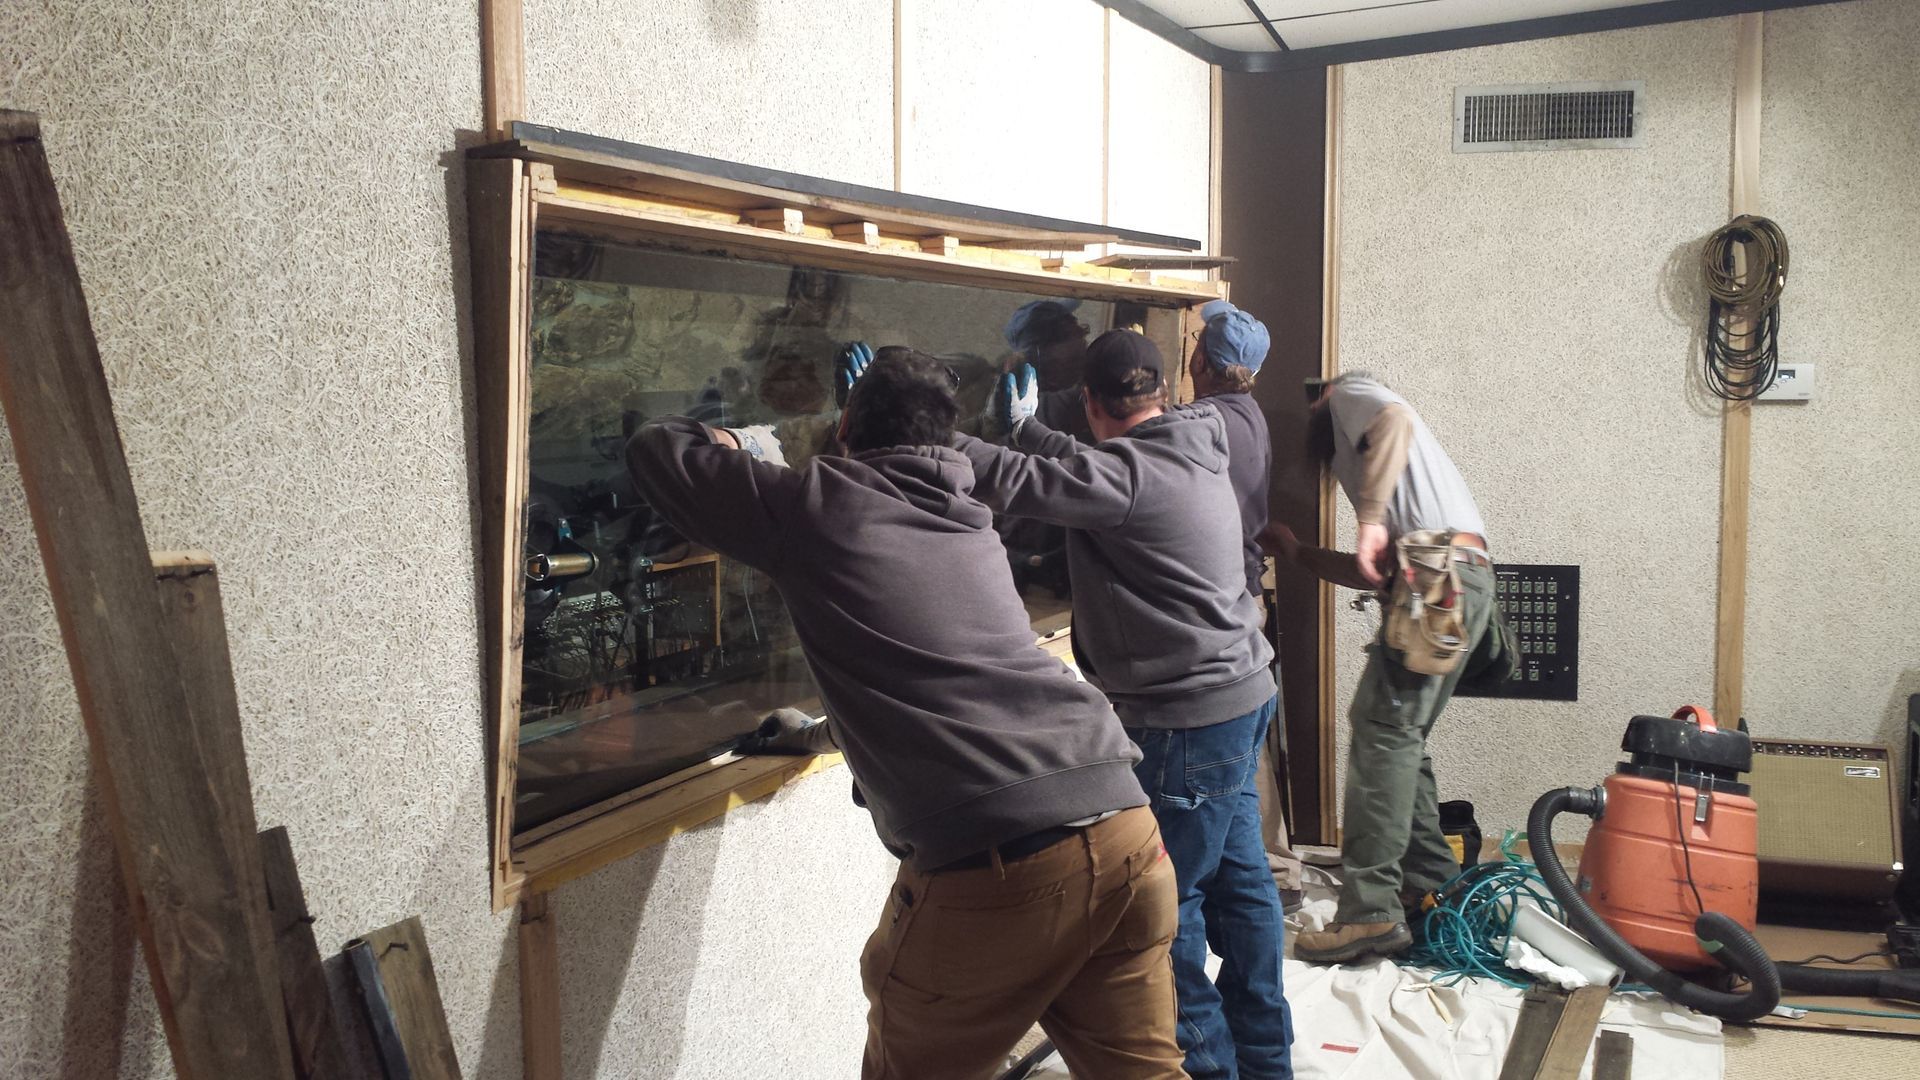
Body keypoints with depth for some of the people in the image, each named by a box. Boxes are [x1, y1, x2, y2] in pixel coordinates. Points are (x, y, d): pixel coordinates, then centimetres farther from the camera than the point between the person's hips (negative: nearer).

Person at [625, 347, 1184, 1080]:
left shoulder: (815, 506, 8)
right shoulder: (970, 524, 25)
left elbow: (653, 450, 19)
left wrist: (718, 443, 38)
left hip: (989, 864, -5)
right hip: (1124, 829, 6)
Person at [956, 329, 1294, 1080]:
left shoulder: (1131, 471, -19)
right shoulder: (1188, 453, 9)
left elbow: (1011, 482, -27)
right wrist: (1025, 429, 27)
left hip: (1190, 716, -10)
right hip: (1240, 695, 10)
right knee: (1237, 878, 18)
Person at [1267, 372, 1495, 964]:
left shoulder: (1351, 394, 13)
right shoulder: (1353, 454, 37)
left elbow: (1394, 421, -14)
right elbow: (1379, 575, 29)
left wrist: (1370, 518, -24)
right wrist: (1297, 551, 33)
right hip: (1470, 580, 9)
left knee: (1382, 731, -14)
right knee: (1402, 737, 15)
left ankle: (1371, 911, -19)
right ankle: (1432, 881, 19)